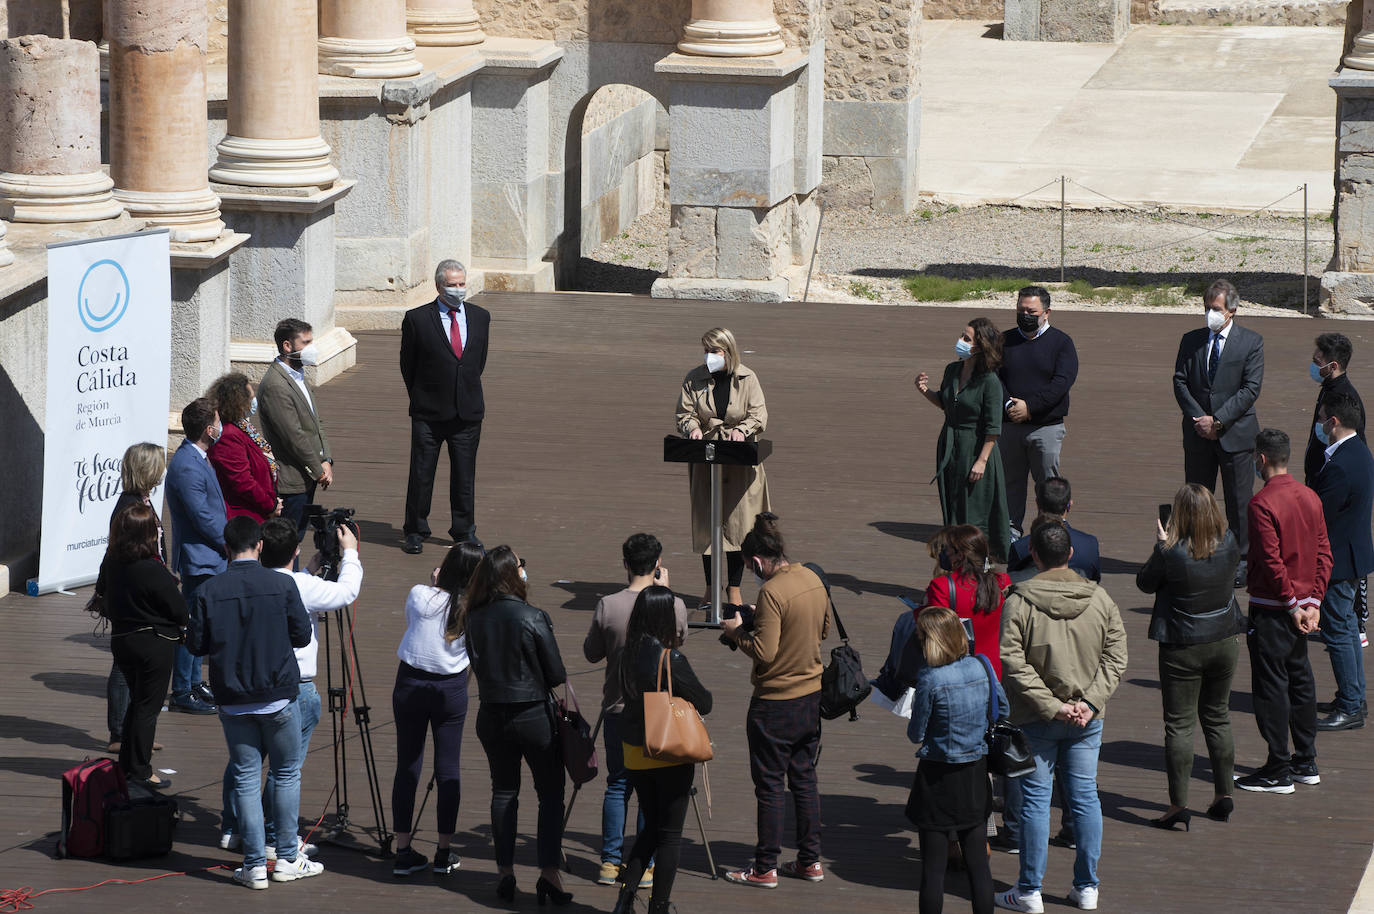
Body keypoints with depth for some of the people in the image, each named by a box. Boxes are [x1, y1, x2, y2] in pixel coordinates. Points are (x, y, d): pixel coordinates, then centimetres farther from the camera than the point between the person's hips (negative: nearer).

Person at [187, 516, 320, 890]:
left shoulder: (208, 591, -6)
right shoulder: (282, 585, -9)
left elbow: (196, 645, -2)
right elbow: (302, 635, -4)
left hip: (233, 701, 1)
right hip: (279, 697, -1)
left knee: (245, 778, 7)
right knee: (286, 774, 12)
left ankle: (255, 865, 6)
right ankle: (288, 859, 14)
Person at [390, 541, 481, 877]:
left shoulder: (418, 595, -9)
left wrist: (434, 585, 12)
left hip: (410, 685, 1)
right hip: (451, 689, -1)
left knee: (407, 767, 7)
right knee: (448, 768, 7)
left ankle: (403, 852, 6)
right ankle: (445, 853, 9)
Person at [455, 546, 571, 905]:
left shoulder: (474, 619, -2)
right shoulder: (533, 618, -15)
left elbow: (477, 666, 8)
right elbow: (556, 676, -10)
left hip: (491, 715, 4)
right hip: (534, 715, -4)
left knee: (503, 791, 14)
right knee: (550, 791, 5)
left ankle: (505, 872, 12)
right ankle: (549, 872, -4)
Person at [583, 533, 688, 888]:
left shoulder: (607, 606, -10)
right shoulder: (673, 607, -11)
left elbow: (591, 653, 2)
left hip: (618, 709, 1)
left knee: (617, 784, 11)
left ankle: (610, 863, 13)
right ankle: (645, 865, 8)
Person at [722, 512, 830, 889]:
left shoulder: (772, 592, -22)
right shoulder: (813, 579, 3)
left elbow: (764, 652, -24)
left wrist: (736, 630, -7)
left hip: (775, 703, -8)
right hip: (812, 694, 8)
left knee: (769, 786, 2)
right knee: (805, 778, 16)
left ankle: (765, 868, 8)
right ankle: (810, 861, 21)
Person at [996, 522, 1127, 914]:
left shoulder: (1019, 602, -11)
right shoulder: (1099, 599, -1)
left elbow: (1013, 664, -16)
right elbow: (1115, 656, -3)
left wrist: (1051, 706, -14)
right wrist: (1090, 703, -7)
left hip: (1037, 720, -3)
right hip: (1088, 720, 3)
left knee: (1035, 799, 4)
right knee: (1085, 797, 11)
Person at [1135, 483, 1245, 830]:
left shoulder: (1171, 554, -22)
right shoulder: (1229, 545, -9)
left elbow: (1145, 583, -7)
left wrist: (1161, 544, 1)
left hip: (1182, 646, -5)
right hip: (1224, 641, 5)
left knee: (1179, 724, 3)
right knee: (1217, 717, 19)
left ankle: (1178, 804, 1)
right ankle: (1223, 796, 24)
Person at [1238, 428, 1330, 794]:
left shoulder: (1262, 503, -18)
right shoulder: (1310, 497, 5)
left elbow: (1271, 561, -21)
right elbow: (1324, 553, 5)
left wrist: (1292, 605, -14)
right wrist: (1313, 602, 4)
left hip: (1272, 609, -8)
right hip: (1302, 604, 8)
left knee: (1271, 686, -1)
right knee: (1300, 679, 16)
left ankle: (1278, 771, 2)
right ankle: (1306, 763, 22)